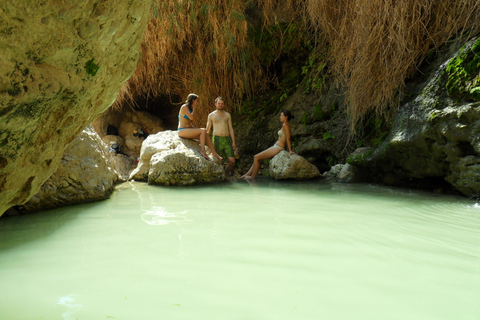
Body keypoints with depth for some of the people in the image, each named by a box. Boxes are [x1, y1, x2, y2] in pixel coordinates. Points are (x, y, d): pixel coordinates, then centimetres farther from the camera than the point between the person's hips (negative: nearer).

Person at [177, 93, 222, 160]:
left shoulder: (190, 108, 19)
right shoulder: (184, 107, -8)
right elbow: (191, 118, -19)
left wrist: (195, 129, 5)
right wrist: (194, 109, -5)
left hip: (189, 130, 9)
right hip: (182, 131, -9)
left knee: (206, 135, -8)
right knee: (203, 131, -23)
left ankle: (215, 153, -9)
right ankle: (202, 150, -20)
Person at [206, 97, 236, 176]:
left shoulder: (227, 115, 13)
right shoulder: (211, 115, 8)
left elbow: (231, 129, 12)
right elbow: (207, 130, 10)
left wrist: (233, 142, 5)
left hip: (227, 139, 2)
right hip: (217, 139, -2)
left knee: (232, 161, -5)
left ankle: (225, 176, 15)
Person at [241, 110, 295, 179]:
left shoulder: (285, 125, -16)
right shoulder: (286, 125, 14)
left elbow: (288, 139, -18)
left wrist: (290, 151, -19)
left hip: (277, 148, -10)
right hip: (275, 147, 10)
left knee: (256, 157, -6)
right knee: (257, 157, 13)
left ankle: (252, 177, 3)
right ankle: (248, 174, 17)